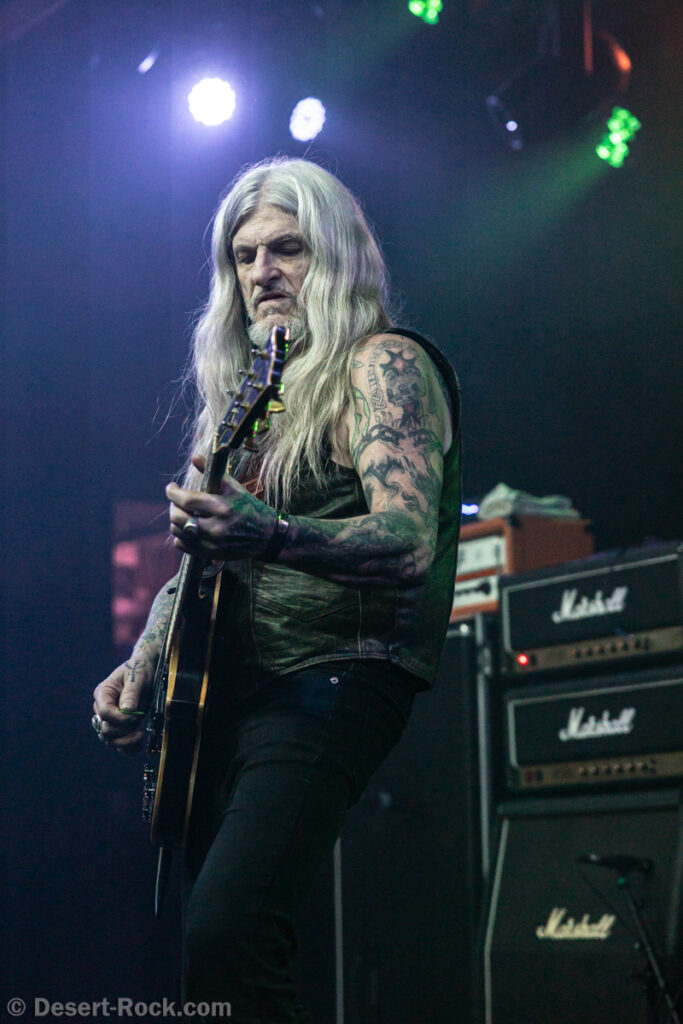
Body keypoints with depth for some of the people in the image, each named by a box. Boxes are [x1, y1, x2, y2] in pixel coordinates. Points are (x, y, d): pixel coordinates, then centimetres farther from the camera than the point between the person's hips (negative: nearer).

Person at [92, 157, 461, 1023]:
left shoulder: (381, 365, -4)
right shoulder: (244, 390, 19)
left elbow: (411, 543, -20)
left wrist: (270, 537, -36)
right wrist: (143, 660, 9)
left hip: (331, 680, -8)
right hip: (227, 687, 8)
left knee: (221, 939, -26)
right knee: (207, 937, 5)